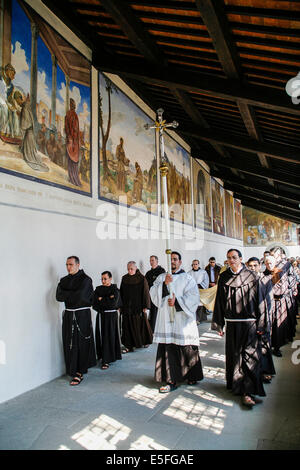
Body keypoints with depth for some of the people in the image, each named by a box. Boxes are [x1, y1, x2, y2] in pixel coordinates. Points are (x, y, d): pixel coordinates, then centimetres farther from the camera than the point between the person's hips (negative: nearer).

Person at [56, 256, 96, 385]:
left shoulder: (85, 279, -6)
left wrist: (66, 295, -7)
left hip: (82, 315, -5)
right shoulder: (64, 280, 11)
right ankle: (74, 370, 19)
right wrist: (73, 295, -11)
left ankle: (79, 372, 7)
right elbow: (58, 296, -1)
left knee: (81, 343, -2)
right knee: (69, 344, 6)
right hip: (68, 315, 5)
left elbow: (80, 296, -19)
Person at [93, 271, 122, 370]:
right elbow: (94, 305, -2)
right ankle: (105, 360, 10)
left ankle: (113, 356, 10)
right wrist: (108, 299, -11)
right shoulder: (98, 289, 7)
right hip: (101, 316, 3)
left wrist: (102, 300, -8)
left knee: (112, 336, 0)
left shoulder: (115, 290, -2)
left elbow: (114, 303, -16)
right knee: (103, 337, 1)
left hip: (112, 316, -2)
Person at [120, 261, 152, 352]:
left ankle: (145, 341, 31)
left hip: (138, 307, -3)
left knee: (141, 324, 8)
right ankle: (129, 346, 9)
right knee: (127, 326, 2)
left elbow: (146, 292, -7)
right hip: (126, 307, 3)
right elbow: (121, 293, 11)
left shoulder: (142, 278, -7)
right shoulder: (124, 278, 5)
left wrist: (145, 307, -11)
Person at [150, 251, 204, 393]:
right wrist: (164, 284, -16)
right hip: (166, 320, 2)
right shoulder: (161, 277, 11)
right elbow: (153, 293, -2)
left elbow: (193, 297, -7)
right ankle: (171, 381, 9)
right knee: (168, 349, 0)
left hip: (183, 319, -2)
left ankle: (192, 376, 26)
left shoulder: (187, 278, 2)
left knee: (187, 348, 5)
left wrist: (177, 301, -15)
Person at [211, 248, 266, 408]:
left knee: (249, 356, -3)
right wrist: (219, 324, 4)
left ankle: (248, 392, 2)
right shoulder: (223, 277, 4)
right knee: (234, 355, 11)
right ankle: (236, 384, 30)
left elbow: (259, 300, -1)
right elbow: (219, 301, 6)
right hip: (232, 324, 3)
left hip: (249, 323, -2)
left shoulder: (250, 277, -3)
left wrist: (260, 324, -5)